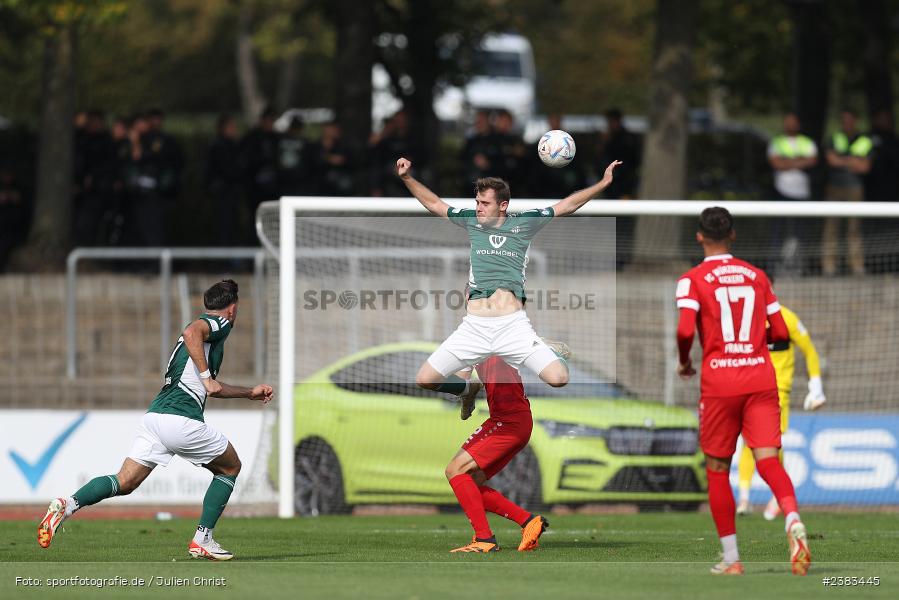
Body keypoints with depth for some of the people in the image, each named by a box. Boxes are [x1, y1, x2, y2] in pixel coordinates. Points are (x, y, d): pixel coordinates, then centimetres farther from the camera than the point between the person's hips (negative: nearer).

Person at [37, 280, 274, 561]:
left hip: (154, 418, 8)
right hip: (182, 419, -8)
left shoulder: (206, 324, 31)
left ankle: (68, 505, -22)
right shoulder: (219, 324, 2)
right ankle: (202, 540, 9)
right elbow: (191, 332, -23)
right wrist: (207, 376, -21)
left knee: (125, 482, 2)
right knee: (230, 467, 15)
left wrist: (250, 392, 49)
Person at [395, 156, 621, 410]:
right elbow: (433, 203, 23)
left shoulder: (523, 223, 8)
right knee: (424, 379, -4)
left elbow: (568, 206, 12)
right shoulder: (472, 221, 13)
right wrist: (407, 178, 15)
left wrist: (603, 183, 9)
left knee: (559, 379, -18)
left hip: (513, 325, -2)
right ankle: (469, 389, 29)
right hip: (474, 327, 2)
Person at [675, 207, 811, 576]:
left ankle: (731, 558, 11)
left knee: (717, 469, 11)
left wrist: (684, 363, 5)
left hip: (719, 381, -2)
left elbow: (685, 329, -14)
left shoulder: (693, 279, 0)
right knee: (768, 460, -7)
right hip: (761, 376, 2)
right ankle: (793, 521, -37)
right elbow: (780, 332, 12)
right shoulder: (756, 276, 12)